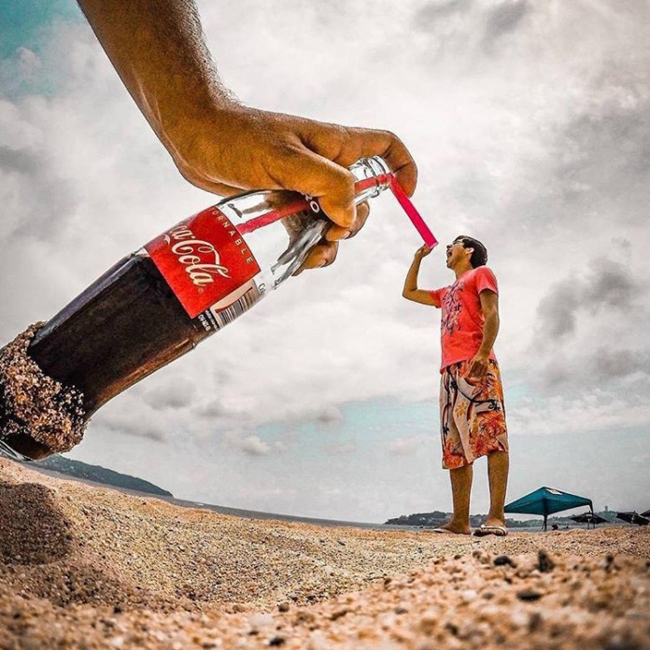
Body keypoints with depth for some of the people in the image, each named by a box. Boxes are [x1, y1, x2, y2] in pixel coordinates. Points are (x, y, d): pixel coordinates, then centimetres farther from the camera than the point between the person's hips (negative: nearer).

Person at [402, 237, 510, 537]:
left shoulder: (481, 273, 14)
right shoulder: (447, 294, 35)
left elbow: (492, 313, -2)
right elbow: (409, 292, 46)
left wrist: (483, 353, -18)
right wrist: (419, 256, 42)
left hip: (475, 365, -8)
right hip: (450, 370, 8)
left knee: (490, 435, -17)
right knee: (455, 448, -1)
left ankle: (496, 516, -23)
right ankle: (460, 520, -2)